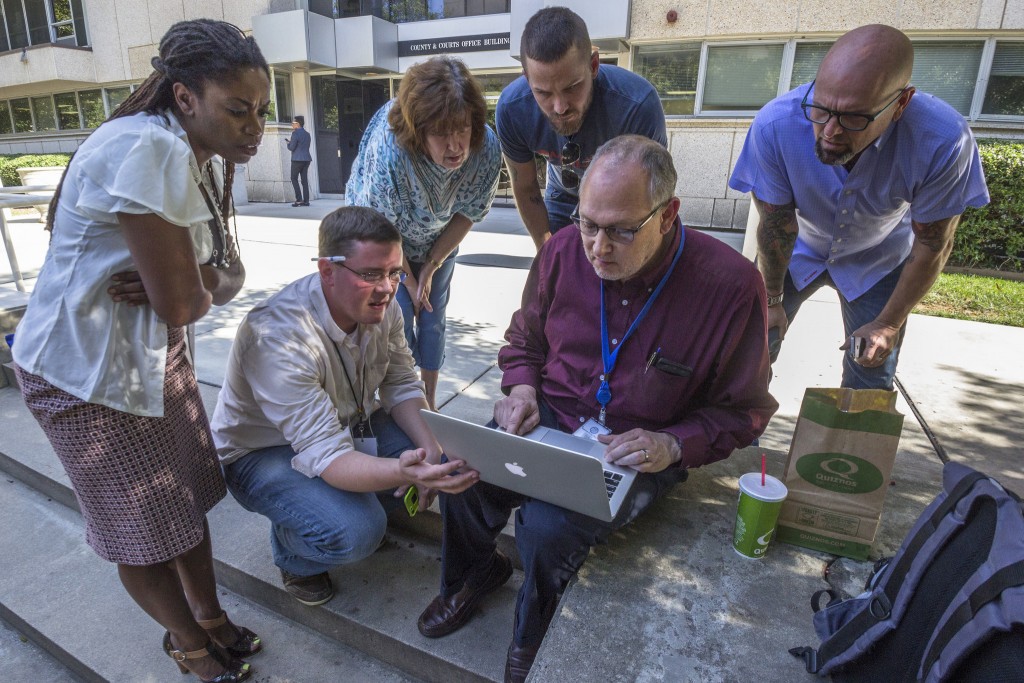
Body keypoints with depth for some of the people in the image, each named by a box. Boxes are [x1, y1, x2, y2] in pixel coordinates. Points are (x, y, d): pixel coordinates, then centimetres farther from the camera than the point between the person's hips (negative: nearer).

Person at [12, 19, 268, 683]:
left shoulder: (203, 160, 2)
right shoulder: (150, 150, -27)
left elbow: (229, 273, 2)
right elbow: (181, 305, -26)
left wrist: (202, 284, -19)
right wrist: (202, 289, -5)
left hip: (160, 352, 8)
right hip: (90, 373, -7)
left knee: (190, 497, 18)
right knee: (146, 527, 11)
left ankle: (210, 615, 41)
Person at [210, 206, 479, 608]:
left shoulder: (381, 307, -13)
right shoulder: (279, 338, -35)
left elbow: (401, 386, -4)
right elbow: (325, 456, -38)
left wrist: (428, 446, -23)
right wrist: (401, 472, -57)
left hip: (349, 424, 7)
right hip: (264, 451, -6)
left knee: (446, 453, -11)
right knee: (354, 532, -31)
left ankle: (363, 508, 11)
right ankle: (291, 548, 5)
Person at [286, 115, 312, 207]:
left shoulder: (295, 133, -9)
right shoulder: (307, 134, 13)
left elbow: (291, 147, -11)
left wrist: (289, 143, 10)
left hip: (297, 159, -7)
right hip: (307, 159, 7)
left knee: (294, 178, 1)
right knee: (305, 180, 6)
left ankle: (299, 199, -7)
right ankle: (306, 200, 3)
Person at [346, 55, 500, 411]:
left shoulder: (487, 149, -30)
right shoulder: (388, 151, -41)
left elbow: (466, 214, -12)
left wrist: (431, 267, -9)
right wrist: (408, 280, -12)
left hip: (438, 239, 3)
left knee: (432, 317, 8)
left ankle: (430, 402, 24)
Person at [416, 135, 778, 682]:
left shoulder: (732, 285, -18)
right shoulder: (563, 252, -8)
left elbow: (742, 410, -6)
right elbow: (524, 340, 11)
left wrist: (674, 446, -22)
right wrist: (522, 389, -8)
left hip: (640, 450, -3)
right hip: (550, 419, 4)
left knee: (547, 528, -26)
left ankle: (533, 637, 13)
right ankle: (474, 576, 20)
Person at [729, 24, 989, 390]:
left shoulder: (943, 142, -31)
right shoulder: (775, 125, -33)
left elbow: (932, 245, -16)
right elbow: (775, 225, -19)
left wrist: (890, 323, -10)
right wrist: (772, 299, -8)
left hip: (877, 261, 0)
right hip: (797, 249, 0)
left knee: (871, 381, 0)